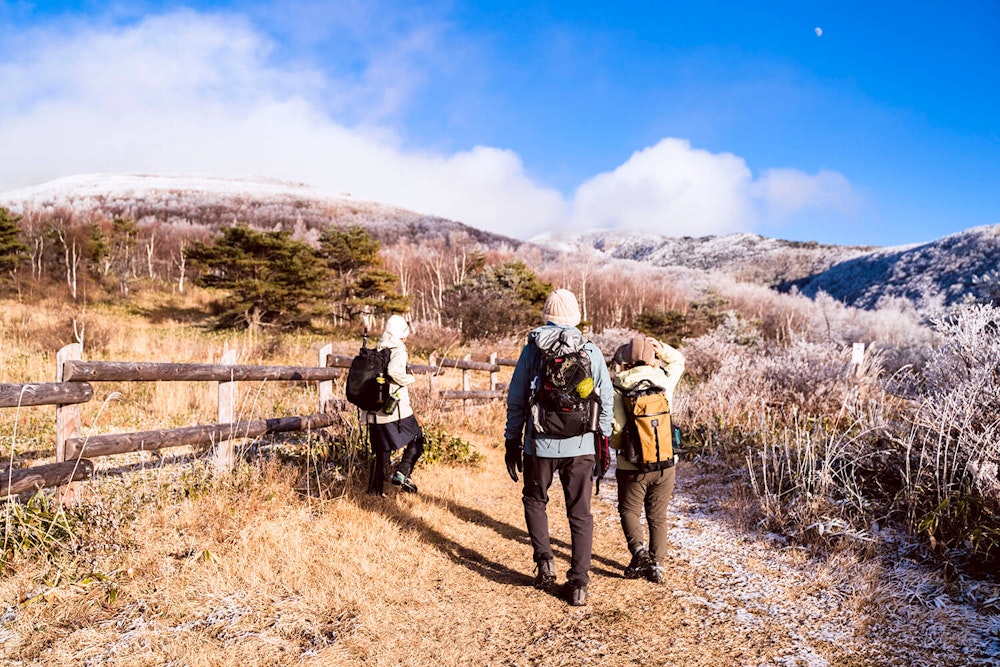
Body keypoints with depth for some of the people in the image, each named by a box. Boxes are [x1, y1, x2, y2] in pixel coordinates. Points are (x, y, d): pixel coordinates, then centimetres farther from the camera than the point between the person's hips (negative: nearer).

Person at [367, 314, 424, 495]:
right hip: (396, 411, -7)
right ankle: (401, 474, -3)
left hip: (375, 414, 7)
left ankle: (375, 489, 17)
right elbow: (393, 371, -29)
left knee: (382, 451, 15)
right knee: (417, 440, 11)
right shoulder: (398, 351, -9)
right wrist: (409, 379, -12)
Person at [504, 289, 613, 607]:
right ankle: (578, 584, 12)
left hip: (540, 444, -1)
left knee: (534, 500, 23)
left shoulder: (532, 349, -2)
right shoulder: (591, 351, 0)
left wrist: (512, 442, 9)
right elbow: (606, 400, 2)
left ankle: (544, 559, 7)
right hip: (580, 446, 1)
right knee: (580, 514, 11)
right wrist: (604, 440, 13)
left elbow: (516, 400, 1)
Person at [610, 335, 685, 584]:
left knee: (629, 510, 17)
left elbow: (613, 435, -15)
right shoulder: (664, 383, -3)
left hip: (631, 467, -2)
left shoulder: (617, 390, -12)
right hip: (665, 465, 3)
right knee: (658, 517, 16)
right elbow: (678, 359, 18)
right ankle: (656, 564, 14)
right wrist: (656, 345, 5)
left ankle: (639, 551, -2)